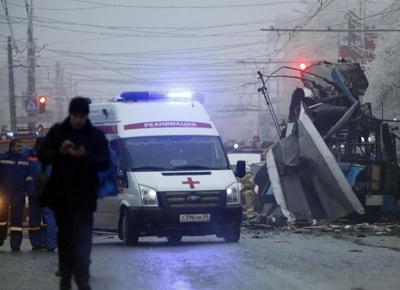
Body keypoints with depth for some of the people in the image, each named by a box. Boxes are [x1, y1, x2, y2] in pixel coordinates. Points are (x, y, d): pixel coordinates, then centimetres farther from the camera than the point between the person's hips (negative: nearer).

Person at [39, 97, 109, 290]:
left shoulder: (96, 136, 0)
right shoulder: (57, 132, 3)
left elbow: (105, 163, -5)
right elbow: (42, 156, 0)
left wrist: (85, 156, -23)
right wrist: (59, 151, -20)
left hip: (84, 196, -2)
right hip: (61, 194, 2)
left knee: (82, 238, -11)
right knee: (65, 237, 11)